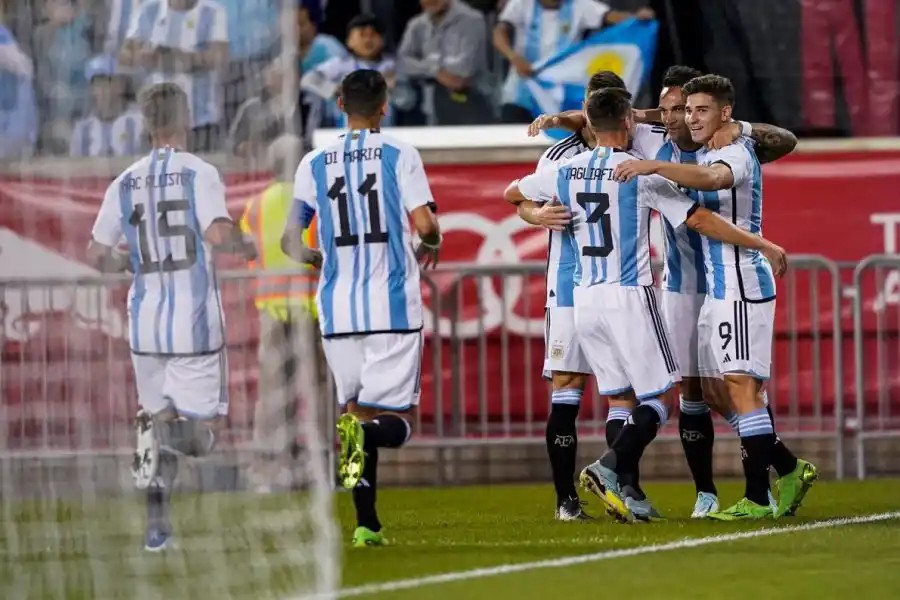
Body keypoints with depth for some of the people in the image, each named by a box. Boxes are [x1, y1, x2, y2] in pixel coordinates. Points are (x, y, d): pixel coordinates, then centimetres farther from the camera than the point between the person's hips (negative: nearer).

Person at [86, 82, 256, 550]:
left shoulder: (125, 183, 5)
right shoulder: (199, 173, -7)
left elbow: (97, 256, 7)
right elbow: (217, 234, -22)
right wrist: (243, 246, -1)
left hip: (145, 320, 4)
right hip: (195, 319, -4)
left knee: (160, 415, 16)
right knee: (204, 430, 4)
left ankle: (156, 524, 4)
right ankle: (165, 431, -30)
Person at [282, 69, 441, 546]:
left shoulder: (314, 164, 7)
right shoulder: (400, 156, -1)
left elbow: (290, 241, 7)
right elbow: (425, 224, -9)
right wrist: (430, 247, 13)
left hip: (337, 309, 3)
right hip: (392, 306, -3)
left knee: (358, 411, 13)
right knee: (397, 422, 2)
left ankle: (366, 524, 4)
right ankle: (367, 432, -33)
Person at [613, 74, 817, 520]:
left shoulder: (736, 153, -13)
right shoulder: (703, 155, 16)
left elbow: (713, 178, -36)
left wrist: (652, 166, -46)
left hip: (742, 284, -10)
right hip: (718, 287, 10)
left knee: (741, 385, -13)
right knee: (719, 389, 10)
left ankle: (757, 498, -13)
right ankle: (789, 470, 20)